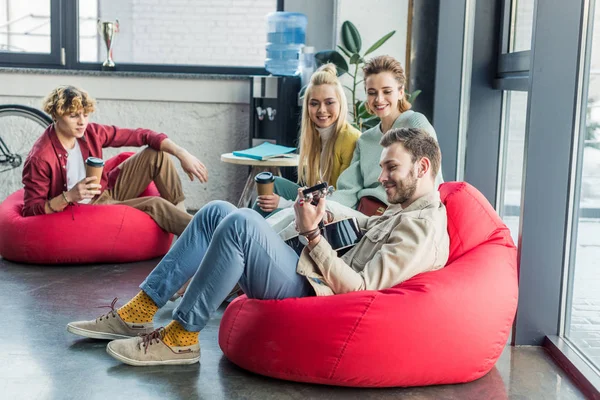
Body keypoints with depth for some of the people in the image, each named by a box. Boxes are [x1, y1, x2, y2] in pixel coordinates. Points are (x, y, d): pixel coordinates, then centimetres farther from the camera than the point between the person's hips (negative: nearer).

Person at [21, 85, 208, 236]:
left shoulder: (90, 132, -10)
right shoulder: (39, 159, -25)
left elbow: (141, 135, -6)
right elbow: (30, 212, -22)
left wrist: (182, 154, -16)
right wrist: (68, 197, -37)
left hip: (109, 190, 7)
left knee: (158, 154, -4)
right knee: (155, 205, -24)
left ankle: (180, 216, 0)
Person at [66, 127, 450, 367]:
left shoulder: (422, 228, -12)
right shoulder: (401, 210, 20)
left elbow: (358, 289, -19)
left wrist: (313, 234, -17)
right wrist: (322, 211, 4)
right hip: (310, 278, 10)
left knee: (241, 221, -28)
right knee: (217, 212, 5)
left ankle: (181, 337, -16)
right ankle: (138, 313, 2)